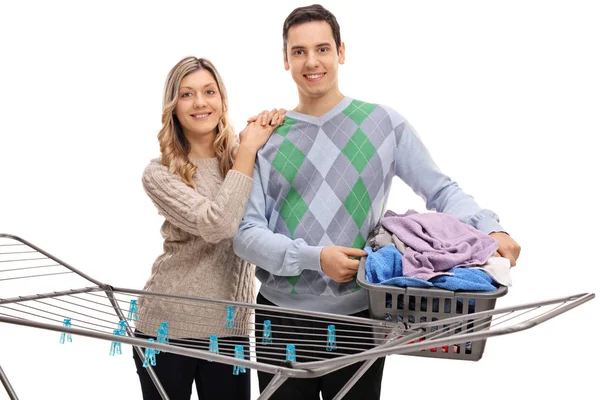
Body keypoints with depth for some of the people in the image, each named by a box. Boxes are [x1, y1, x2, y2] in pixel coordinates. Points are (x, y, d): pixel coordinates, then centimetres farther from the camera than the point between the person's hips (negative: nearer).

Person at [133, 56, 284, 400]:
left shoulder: (243, 156, 6)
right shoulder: (159, 174, -7)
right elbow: (217, 225, -22)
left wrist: (279, 127, -10)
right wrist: (248, 151, -15)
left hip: (229, 327, 3)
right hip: (166, 324, -2)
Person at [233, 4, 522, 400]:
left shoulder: (383, 123, 0)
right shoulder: (266, 137, 0)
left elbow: (440, 190, 3)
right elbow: (246, 233, -5)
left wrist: (490, 228, -15)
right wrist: (316, 257, -19)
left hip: (359, 318, 0)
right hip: (281, 318, 1)